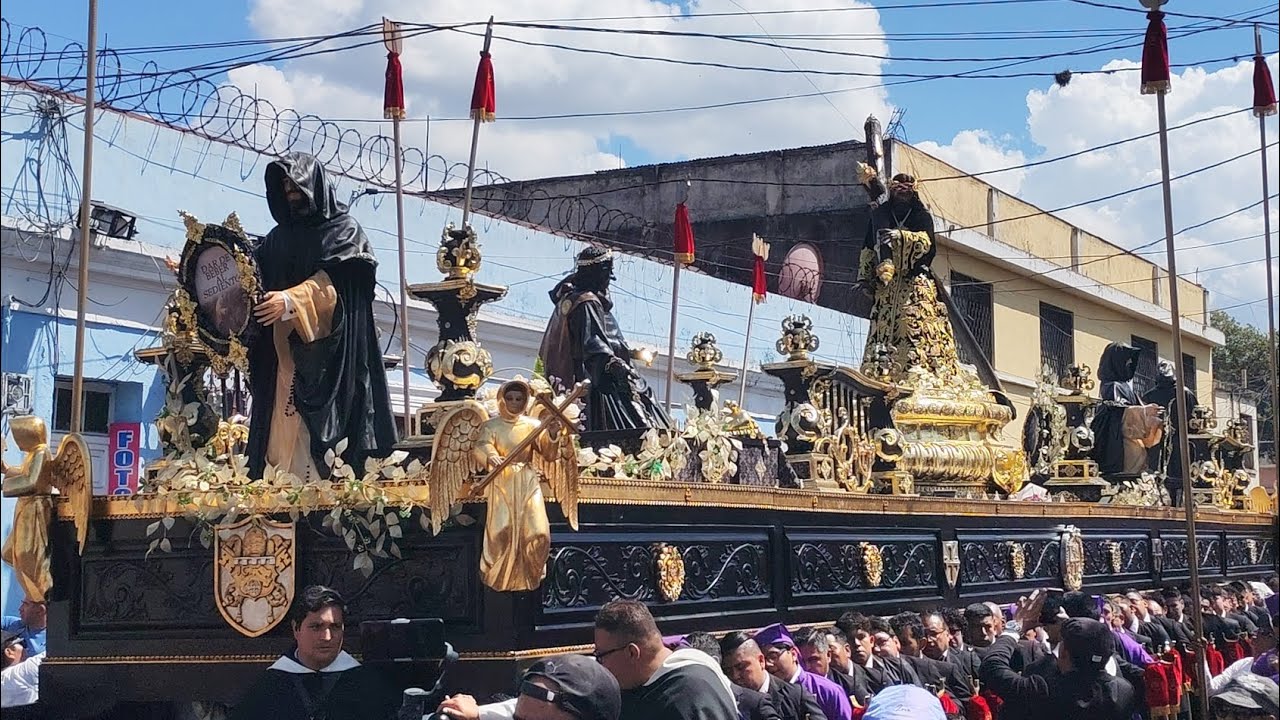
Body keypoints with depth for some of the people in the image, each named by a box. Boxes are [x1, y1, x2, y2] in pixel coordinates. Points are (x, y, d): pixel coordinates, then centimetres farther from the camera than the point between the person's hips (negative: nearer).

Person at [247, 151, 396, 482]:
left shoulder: (344, 230, 7)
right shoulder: (277, 238, 22)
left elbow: (335, 279, -9)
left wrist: (291, 301, -24)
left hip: (326, 353, -4)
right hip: (281, 353, 4)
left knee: (320, 428, -13)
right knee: (282, 434, -5)